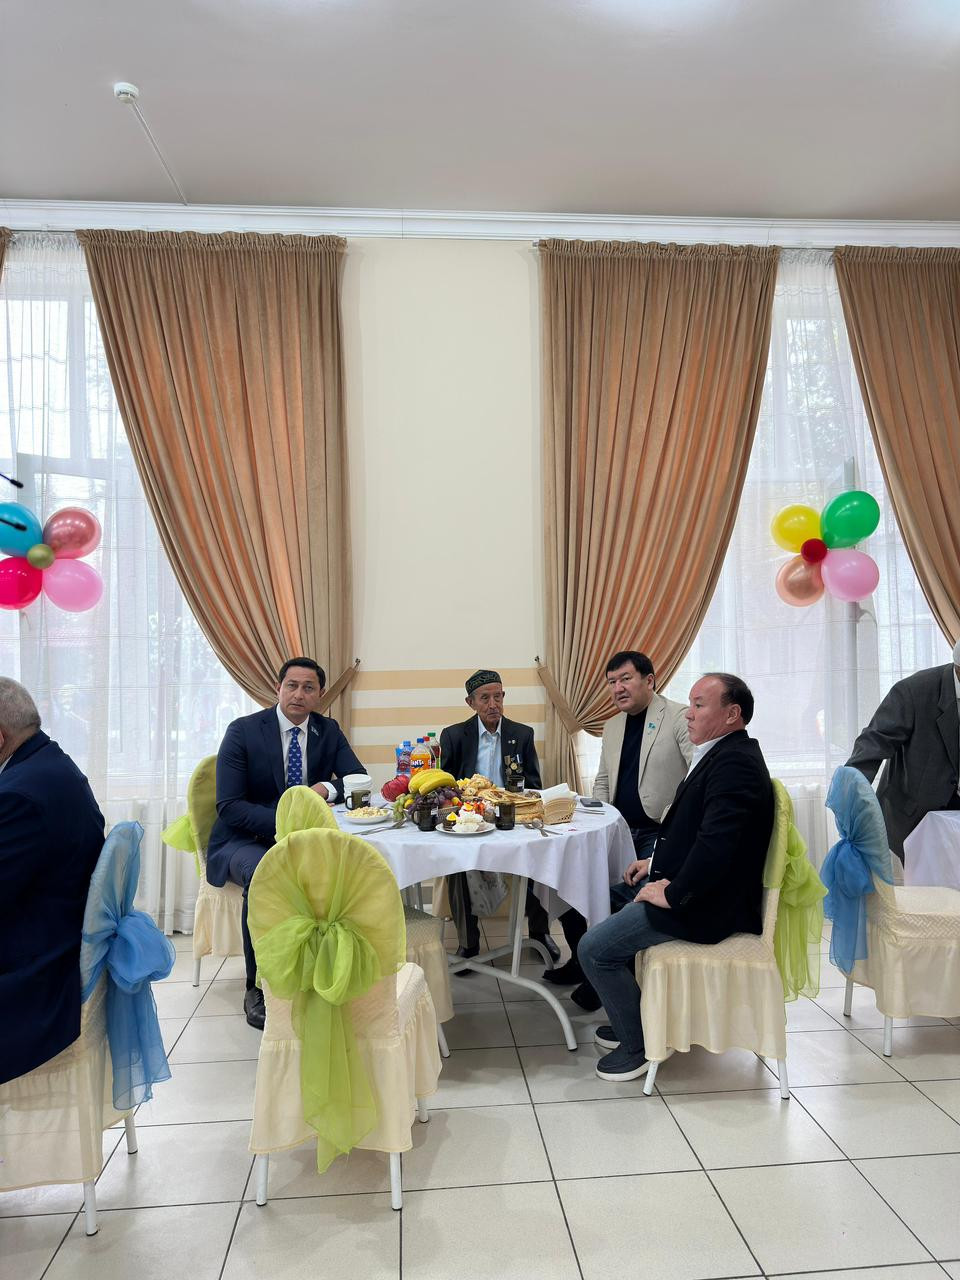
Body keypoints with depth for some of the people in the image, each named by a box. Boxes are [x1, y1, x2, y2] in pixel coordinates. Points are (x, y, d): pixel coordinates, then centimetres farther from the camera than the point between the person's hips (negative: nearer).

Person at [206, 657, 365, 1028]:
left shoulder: (328, 731, 4)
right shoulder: (243, 731, -9)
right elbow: (229, 806, -15)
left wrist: (326, 788, -21)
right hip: (245, 840, -3)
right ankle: (257, 988, -17)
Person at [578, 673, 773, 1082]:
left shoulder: (734, 762, -23)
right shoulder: (720, 754, 10)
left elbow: (716, 842, -32)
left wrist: (673, 894, -22)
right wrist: (657, 862, 10)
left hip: (706, 905, -11)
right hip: (680, 881, 11)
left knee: (595, 949, -13)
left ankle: (636, 1044, 8)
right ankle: (632, 1018, 31)